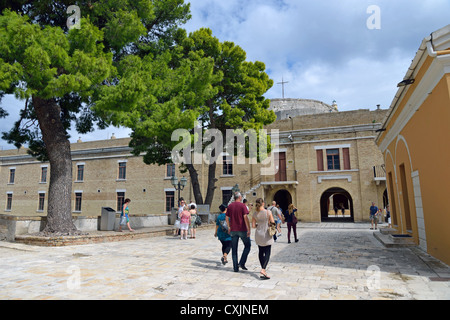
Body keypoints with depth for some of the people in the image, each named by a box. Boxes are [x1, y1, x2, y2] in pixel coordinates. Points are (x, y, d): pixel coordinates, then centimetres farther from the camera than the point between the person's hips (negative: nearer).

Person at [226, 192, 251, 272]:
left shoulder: (230, 206, 7)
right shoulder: (242, 205, -8)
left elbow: (226, 217, 9)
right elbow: (245, 217, -17)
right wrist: (248, 229, -15)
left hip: (233, 230, 4)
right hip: (242, 229, -4)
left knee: (234, 249, 9)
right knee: (247, 246, 13)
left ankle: (235, 267, 11)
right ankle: (241, 263, 3)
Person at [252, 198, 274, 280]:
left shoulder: (255, 214, -2)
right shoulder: (268, 212, -12)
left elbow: (253, 225, -1)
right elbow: (273, 223, -8)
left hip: (258, 234, 4)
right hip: (266, 234, -4)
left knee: (261, 252, 17)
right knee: (267, 253, -1)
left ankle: (263, 269, 27)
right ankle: (263, 269, -16)